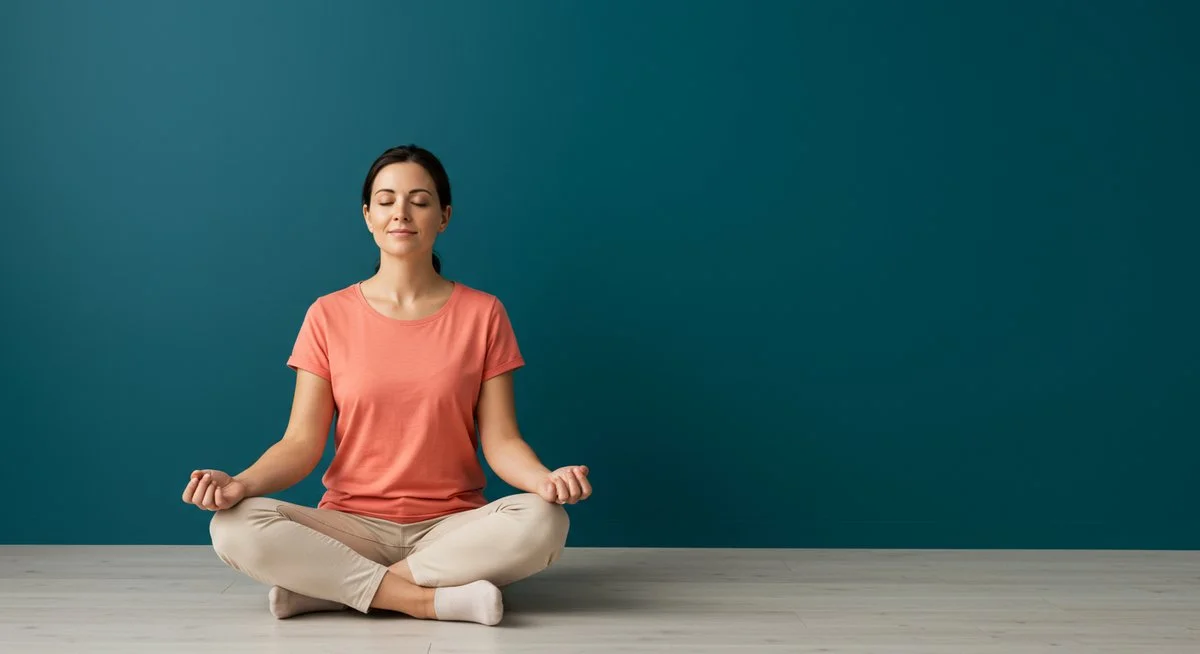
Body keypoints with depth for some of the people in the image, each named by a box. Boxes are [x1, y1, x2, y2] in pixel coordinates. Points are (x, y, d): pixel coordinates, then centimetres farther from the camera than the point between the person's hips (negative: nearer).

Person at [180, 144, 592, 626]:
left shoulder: (481, 314, 2)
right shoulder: (329, 315, 4)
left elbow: (501, 441, -2)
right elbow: (302, 442, 0)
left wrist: (545, 479, -25)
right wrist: (240, 483, -21)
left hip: (452, 528, 0)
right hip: (351, 525, 0)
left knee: (542, 522, -32)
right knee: (234, 528, -27)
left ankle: (327, 586, -22)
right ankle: (434, 600, -24)